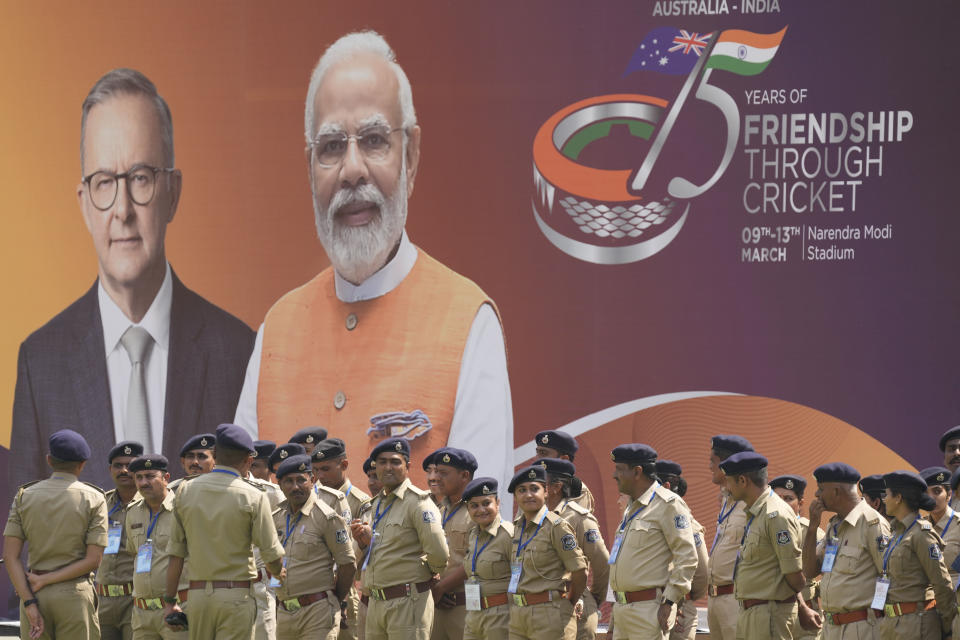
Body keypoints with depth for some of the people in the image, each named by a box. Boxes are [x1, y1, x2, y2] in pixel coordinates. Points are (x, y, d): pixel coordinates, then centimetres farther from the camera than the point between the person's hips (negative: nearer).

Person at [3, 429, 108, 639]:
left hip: (33, 597, 3)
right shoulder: (93, 499, -2)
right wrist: (45, 581, -7)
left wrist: (30, 605, -7)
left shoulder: (24, 496, 5)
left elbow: (10, 556, -3)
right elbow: (93, 559, -9)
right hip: (74, 595, -3)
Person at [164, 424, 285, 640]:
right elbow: (272, 555, -3)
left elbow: (176, 554, 7)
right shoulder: (252, 496, -5)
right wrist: (278, 572, 21)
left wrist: (169, 600, 13)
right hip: (236, 596, -4)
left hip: (197, 593, 4)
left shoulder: (186, 491, 5)